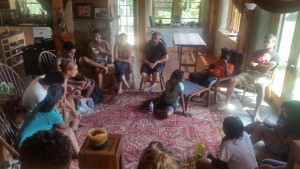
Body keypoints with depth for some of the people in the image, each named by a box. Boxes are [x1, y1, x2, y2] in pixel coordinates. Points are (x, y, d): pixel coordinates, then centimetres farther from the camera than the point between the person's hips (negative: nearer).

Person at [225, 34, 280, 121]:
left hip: (262, 76, -4)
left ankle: (256, 112, -30)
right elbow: (249, 65, 10)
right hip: (250, 73, 4)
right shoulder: (258, 52, 18)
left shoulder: (275, 56, 4)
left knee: (261, 86, -40)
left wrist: (255, 65, 1)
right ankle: (227, 103, -8)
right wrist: (261, 66, -5)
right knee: (233, 81, -20)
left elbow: (267, 68, -11)